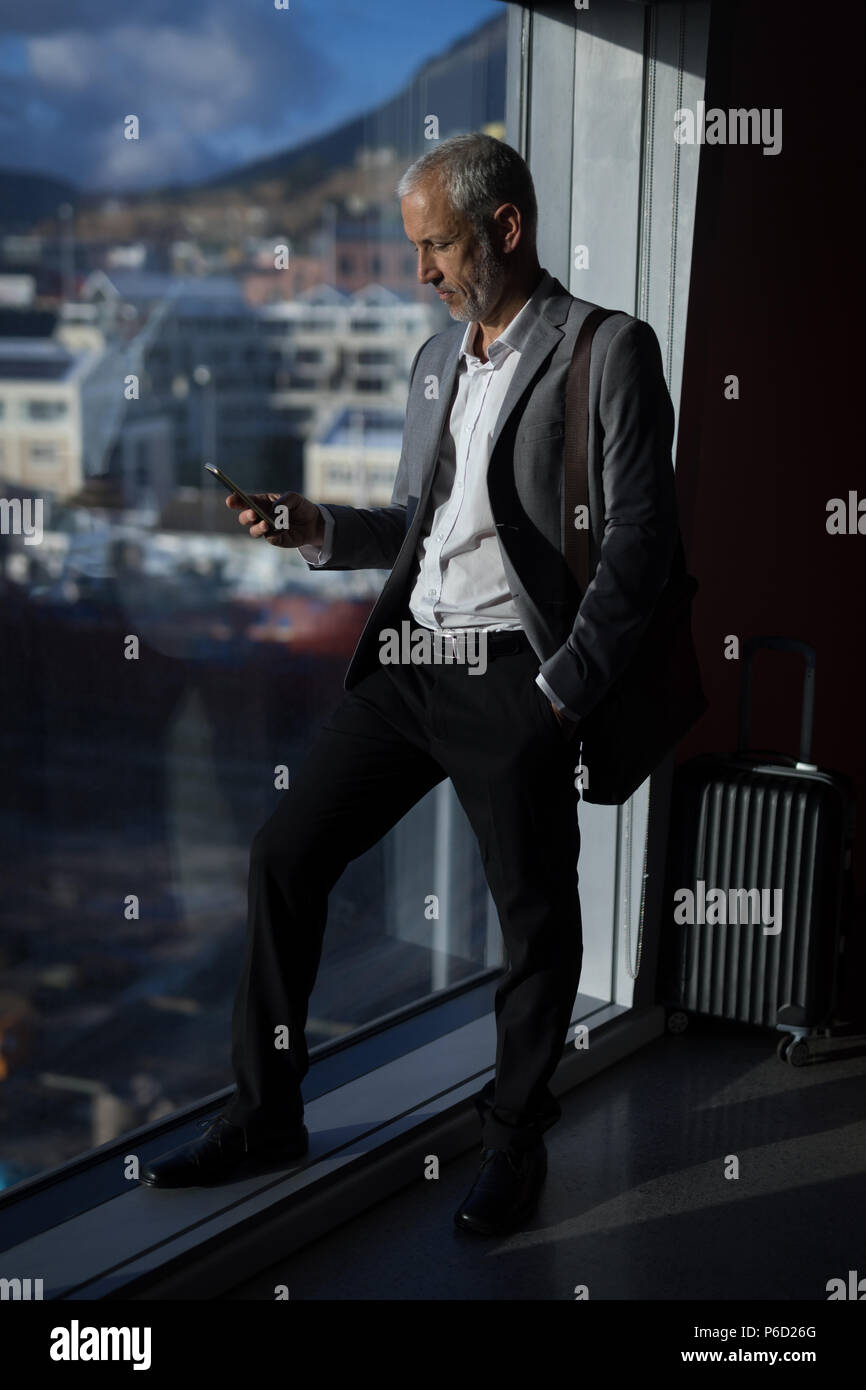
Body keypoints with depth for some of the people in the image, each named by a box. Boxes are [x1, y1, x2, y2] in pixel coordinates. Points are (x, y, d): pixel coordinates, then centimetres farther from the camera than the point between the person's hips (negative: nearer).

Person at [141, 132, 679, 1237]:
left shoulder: (609, 350, -6)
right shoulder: (436, 357, 16)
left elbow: (639, 538, -10)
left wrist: (565, 691, -14)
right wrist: (317, 527, 2)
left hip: (516, 677, -6)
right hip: (407, 660, 7)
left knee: (535, 917, 4)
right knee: (284, 854, 5)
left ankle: (514, 1137, 26)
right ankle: (266, 1112, 20)